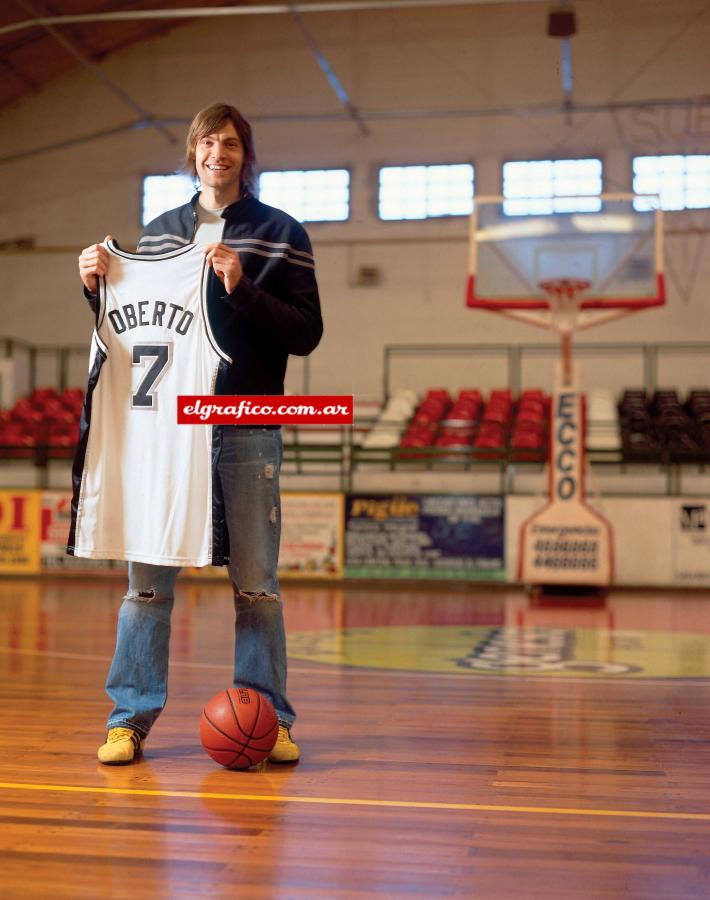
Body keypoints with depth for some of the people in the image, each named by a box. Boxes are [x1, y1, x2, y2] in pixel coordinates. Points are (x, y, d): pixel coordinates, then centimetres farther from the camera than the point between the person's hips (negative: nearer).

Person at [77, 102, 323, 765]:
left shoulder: (280, 234, 6)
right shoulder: (158, 233, 17)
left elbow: (306, 334, -2)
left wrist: (242, 287, -14)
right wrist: (98, 287, 4)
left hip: (246, 431, -2)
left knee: (255, 583, 1)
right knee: (147, 579, 2)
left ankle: (268, 719, 10)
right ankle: (130, 717, 11)